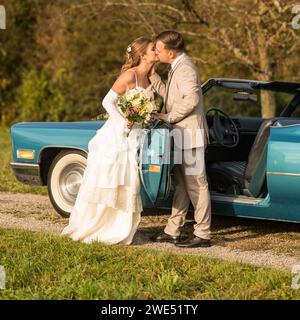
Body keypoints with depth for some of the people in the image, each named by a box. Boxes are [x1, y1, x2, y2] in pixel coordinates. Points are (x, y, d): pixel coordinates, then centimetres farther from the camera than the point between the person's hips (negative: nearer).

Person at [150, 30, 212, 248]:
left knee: (196, 185, -6)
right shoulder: (176, 68, 15)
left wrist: (168, 117, -17)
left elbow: (191, 100, -26)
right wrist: (152, 74, 12)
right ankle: (173, 231, 19)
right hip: (181, 135, 10)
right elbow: (167, 93, 20)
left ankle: (203, 234, -1)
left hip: (190, 134, -10)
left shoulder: (185, 69, -17)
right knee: (181, 184, 13)